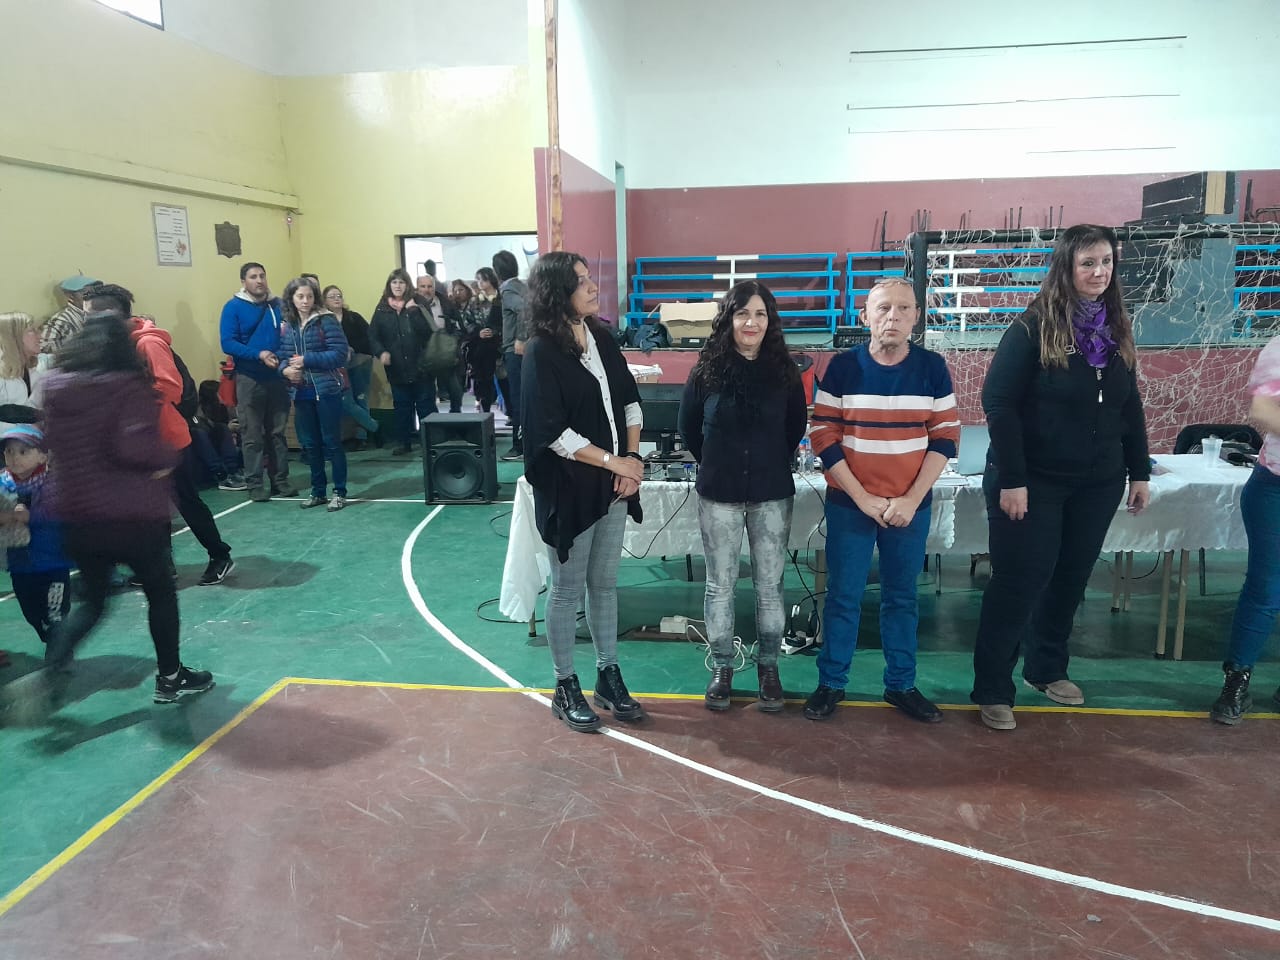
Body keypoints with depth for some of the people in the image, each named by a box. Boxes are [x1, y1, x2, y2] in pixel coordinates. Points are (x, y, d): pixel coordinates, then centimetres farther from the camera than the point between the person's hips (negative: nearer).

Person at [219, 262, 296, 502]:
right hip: (249, 379, -3)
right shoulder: (233, 307, -3)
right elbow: (228, 343, -11)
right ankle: (255, 483, 7)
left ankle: (280, 478, 17)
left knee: (277, 432, 9)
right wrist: (258, 354, -23)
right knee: (252, 435, 1)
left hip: (278, 377, 3)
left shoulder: (278, 305, 7)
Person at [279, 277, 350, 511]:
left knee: (332, 442, 1)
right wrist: (286, 369, -9)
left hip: (326, 390, -5)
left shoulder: (326, 320, -7)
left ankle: (339, 492, 10)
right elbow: (283, 357, 13)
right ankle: (318, 491, 24)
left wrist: (306, 360, -18)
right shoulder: (287, 326, 9)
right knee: (309, 443, 12)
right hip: (301, 393, 6)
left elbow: (339, 354, -15)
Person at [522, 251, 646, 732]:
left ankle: (608, 677, 29)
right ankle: (566, 688, 21)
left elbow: (629, 400, 10)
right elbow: (553, 431, -18)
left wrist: (632, 460, -3)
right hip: (568, 488, -6)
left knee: (604, 582, 15)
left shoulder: (602, 337, 6)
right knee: (567, 589, 6)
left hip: (613, 483, 6)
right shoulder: (542, 352, -13)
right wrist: (614, 462, -16)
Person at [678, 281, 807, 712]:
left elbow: (797, 425, 11)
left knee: (770, 586, 8)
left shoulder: (784, 370, -2)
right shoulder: (707, 369, -4)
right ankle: (721, 669, 22)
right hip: (719, 494, 0)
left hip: (773, 494, 1)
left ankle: (768, 669, 23)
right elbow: (688, 425, 8)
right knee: (720, 586, 8)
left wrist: (773, 462, 12)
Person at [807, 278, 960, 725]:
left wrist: (910, 499, -9)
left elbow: (945, 436, 0)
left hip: (911, 506, 2)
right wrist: (863, 498, -11)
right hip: (849, 504, -1)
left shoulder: (933, 368, -1)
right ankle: (830, 683, 19)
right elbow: (824, 437, -6)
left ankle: (901, 685, 25)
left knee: (901, 596, 12)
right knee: (843, 596, 6)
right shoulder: (843, 367, -5)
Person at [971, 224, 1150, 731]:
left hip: (1097, 483, 6)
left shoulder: (1117, 330, 8)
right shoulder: (1032, 328, -12)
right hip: (1034, 481, -6)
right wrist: (1011, 480, -21)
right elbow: (998, 403, -16)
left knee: (1071, 578, 14)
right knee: (1019, 582, -1)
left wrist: (1139, 472, 11)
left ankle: (1047, 668, 33)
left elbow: (1129, 406, 14)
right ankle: (992, 690, 10)